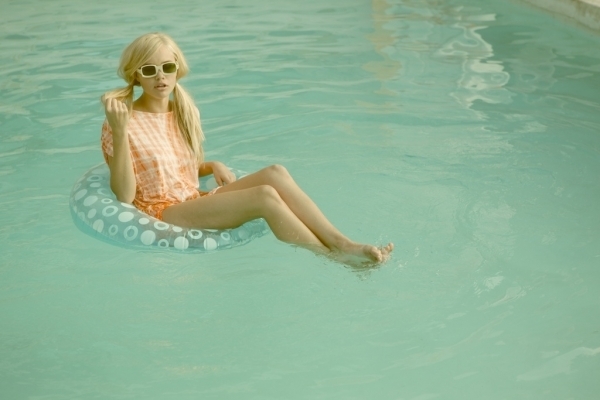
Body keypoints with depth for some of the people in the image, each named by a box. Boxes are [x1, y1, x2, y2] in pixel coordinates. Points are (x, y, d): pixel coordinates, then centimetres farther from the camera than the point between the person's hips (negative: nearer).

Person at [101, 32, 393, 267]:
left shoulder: (184, 113, 11)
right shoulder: (124, 123, -9)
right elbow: (124, 196, -16)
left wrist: (213, 166, 0)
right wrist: (119, 131, -26)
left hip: (194, 203, 7)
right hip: (161, 214, -7)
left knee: (275, 173, -19)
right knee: (265, 196, -27)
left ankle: (341, 243, -25)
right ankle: (335, 258, -19)